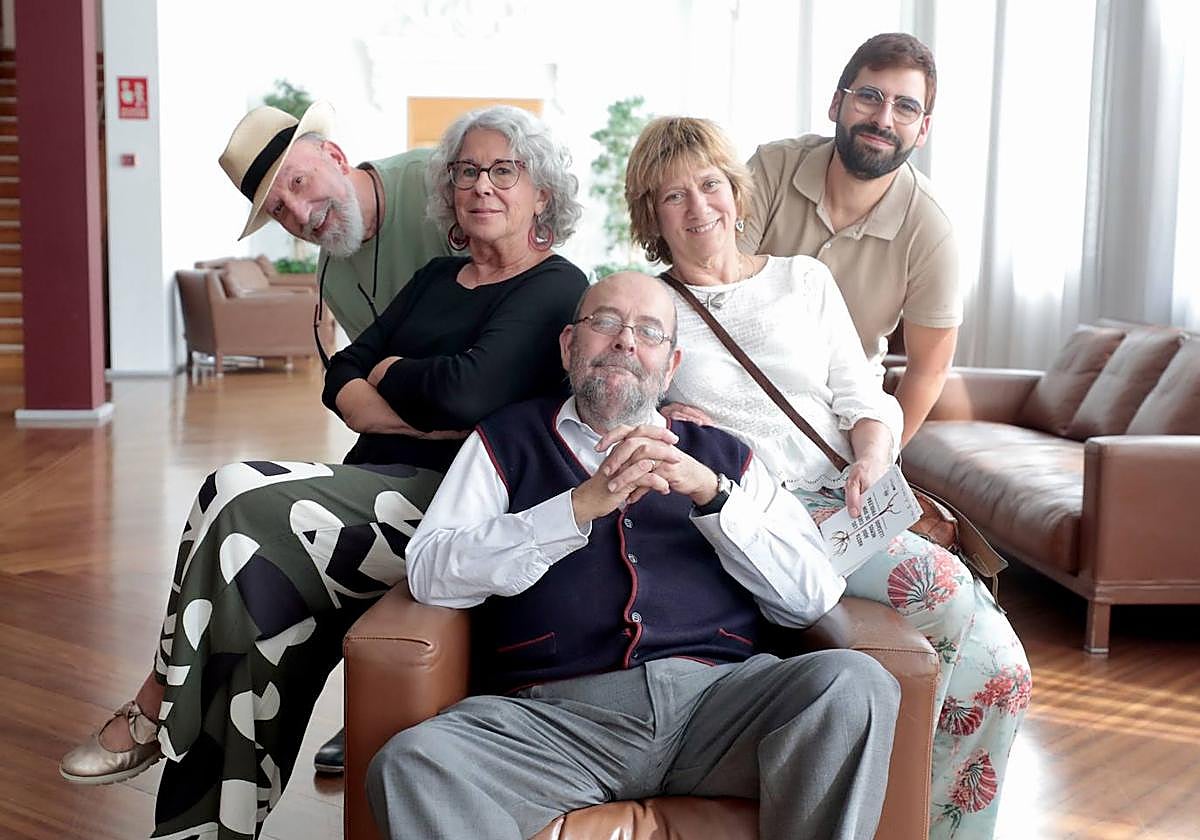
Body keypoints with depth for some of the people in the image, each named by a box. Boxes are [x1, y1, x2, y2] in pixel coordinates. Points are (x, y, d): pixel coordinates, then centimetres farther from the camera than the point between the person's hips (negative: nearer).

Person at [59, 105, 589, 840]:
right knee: (237, 495, -22)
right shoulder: (438, 278, 21)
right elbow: (341, 380, 12)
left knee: (242, 513, -23)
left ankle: (157, 712, -4)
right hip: (375, 480, 7)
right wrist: (424, 417, -8)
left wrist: (387, 373, 1)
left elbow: (469, 390, -19)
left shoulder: (559, 289, -2)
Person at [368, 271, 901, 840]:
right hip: (554, 712, -2)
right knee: (409, 763, -31)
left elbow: (813, 597, 10)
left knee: (853, 682, -27)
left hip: (714, 694, 2)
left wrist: (712, 494, -4)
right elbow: (430, 574, 2)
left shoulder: (722, 456, 22)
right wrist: (583, 505, -7)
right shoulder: (508, 440, 18)